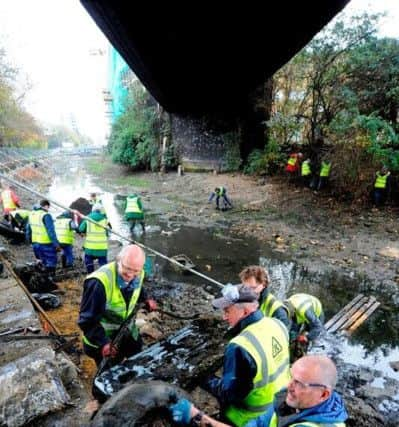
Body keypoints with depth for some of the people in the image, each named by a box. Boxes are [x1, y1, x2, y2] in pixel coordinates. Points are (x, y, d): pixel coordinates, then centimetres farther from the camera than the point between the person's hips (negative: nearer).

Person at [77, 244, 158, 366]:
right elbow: (87, 319, -30)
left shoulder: (138, 275, -14)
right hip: (101, 339, -6)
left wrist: (146, 298, -1)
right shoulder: (99, 282, -35)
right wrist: (103, 343, -35)